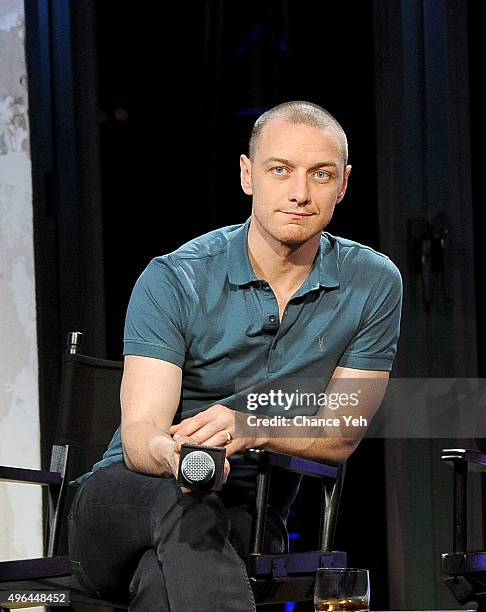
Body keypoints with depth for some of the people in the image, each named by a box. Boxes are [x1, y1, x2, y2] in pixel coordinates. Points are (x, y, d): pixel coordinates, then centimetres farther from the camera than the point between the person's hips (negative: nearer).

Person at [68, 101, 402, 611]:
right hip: (123, 500, 0)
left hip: (249, 517, 1)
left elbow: (340, 436, -1)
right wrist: (172, 453, -43)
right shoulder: (173, 280, -7)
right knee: (184, 505, -39)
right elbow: (140, 434, -15)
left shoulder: (373, 285, -1)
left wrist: (249, 428, -24)